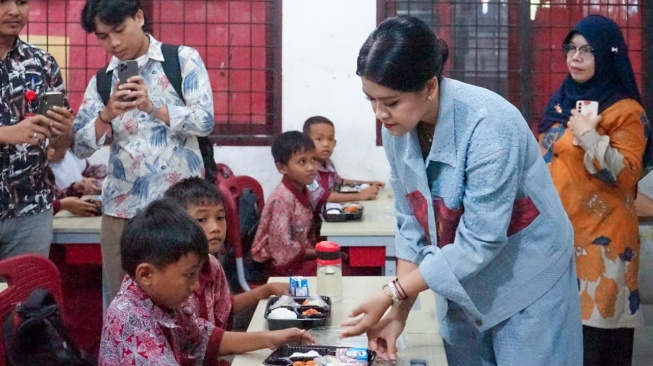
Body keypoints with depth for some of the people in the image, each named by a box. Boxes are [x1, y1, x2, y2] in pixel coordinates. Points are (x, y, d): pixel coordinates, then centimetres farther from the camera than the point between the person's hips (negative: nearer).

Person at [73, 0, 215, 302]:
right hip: (122, 205, 3)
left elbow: (205, 121, -10)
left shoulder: (184, 60, 1)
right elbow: (80, 147, 4)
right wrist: (108, 115, -15)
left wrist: (152, 106, -24)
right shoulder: (101, 81, 10)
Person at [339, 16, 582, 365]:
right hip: (459, 281, 5)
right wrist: (400, 311, -8)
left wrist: (391, 294, -25)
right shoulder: (397, 128, -10)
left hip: (528, 282, -5)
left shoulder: (488, 125, -29)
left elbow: (479, 242, -27)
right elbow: (411, 225, -2)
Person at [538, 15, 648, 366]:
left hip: (599, 236, -6)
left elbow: (627, 175, -17)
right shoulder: (561, 102, 12)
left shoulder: (625, 111, -8)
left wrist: (591, 138, -25)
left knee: (594, 325, -4)